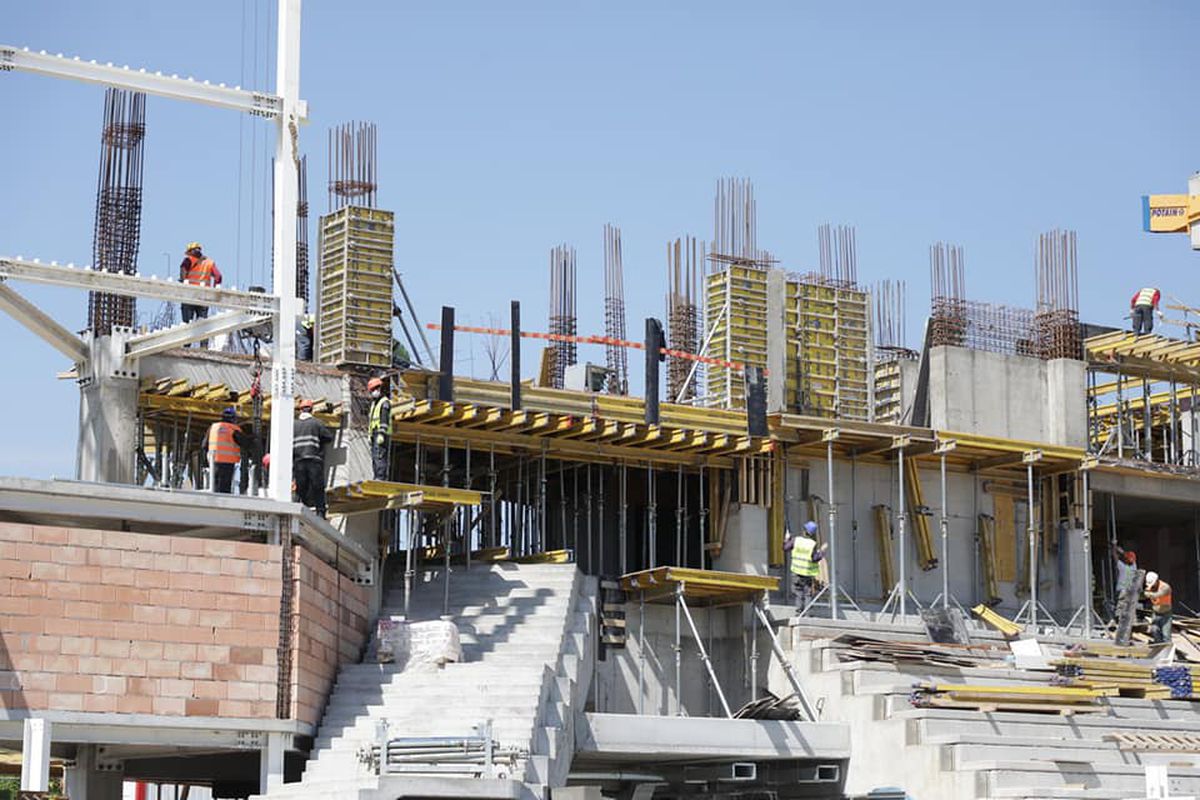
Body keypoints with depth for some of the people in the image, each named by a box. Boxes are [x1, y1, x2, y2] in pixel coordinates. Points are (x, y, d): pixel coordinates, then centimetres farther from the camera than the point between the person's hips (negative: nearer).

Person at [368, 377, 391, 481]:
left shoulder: (384, 402, -6)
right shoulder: (374, 403, 23)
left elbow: (384, 420, -16)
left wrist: (381, 434, -23)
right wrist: (370, 435, 22)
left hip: (382, 435, -10)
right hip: (374, 435, 10)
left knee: (380, 456, -16)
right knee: (374, 457, 7)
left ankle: (381, 477, -21)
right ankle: (377, 478, 7)